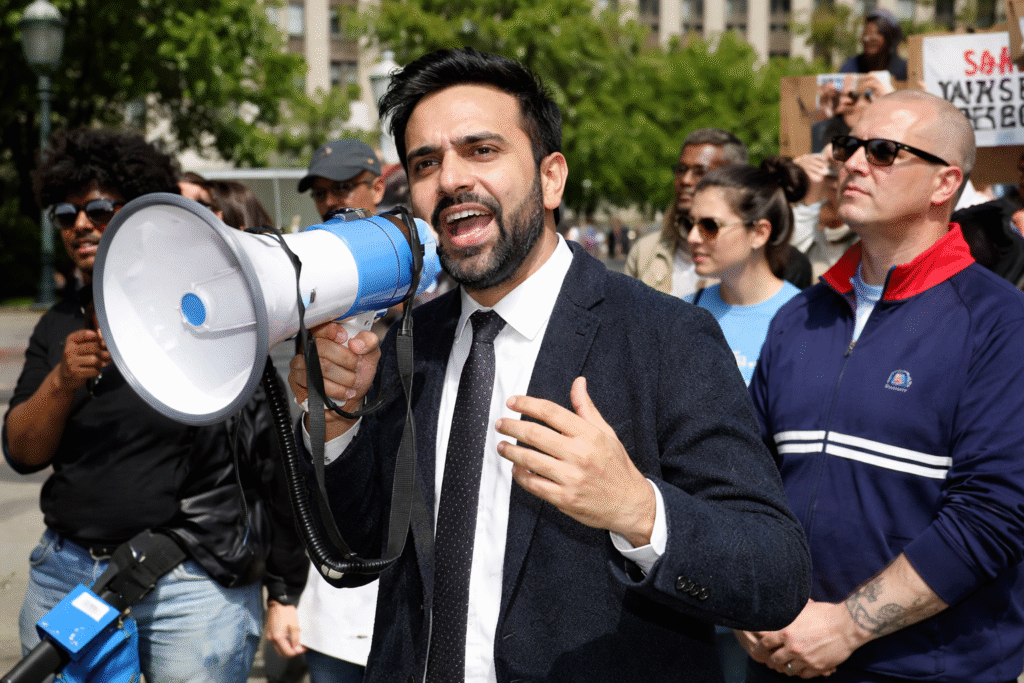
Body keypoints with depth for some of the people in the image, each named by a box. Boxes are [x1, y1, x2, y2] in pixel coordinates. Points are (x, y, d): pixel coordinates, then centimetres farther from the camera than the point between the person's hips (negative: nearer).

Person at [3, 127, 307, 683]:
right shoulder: (60, 328, 10)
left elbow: (273, 457, -9)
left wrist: (286, 591, -8)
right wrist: (63, 381, -15)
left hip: (194, 581, -5)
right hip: (66, 573, 5)